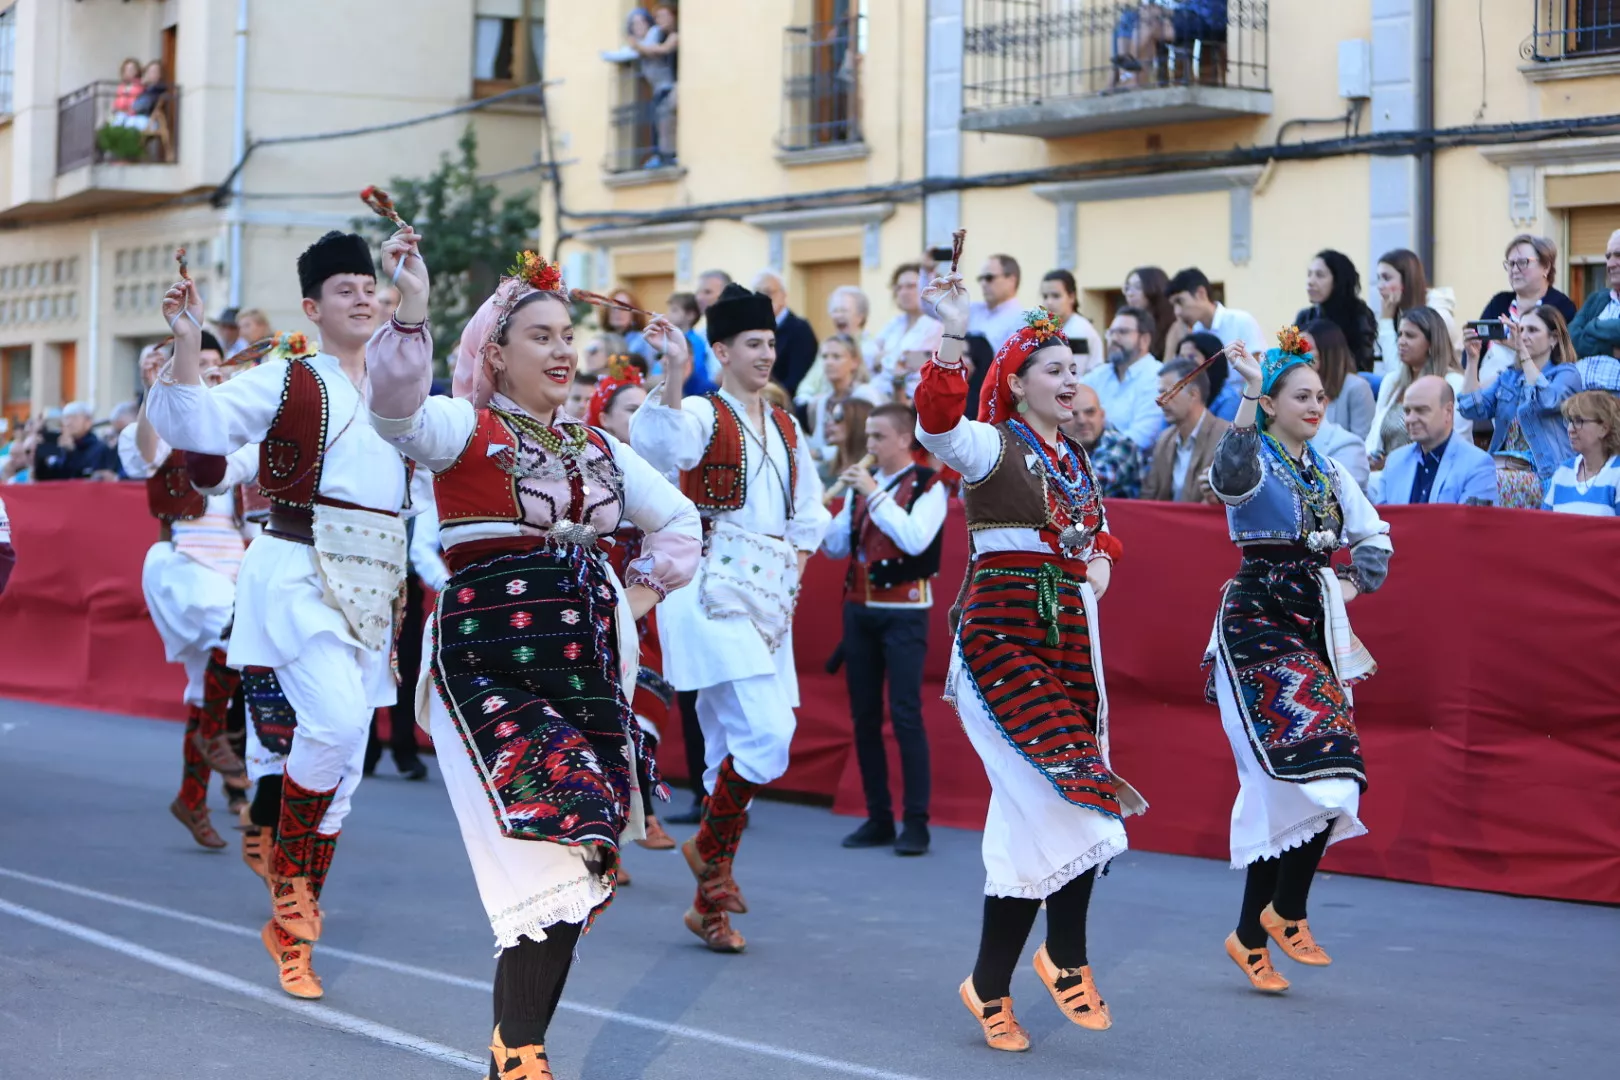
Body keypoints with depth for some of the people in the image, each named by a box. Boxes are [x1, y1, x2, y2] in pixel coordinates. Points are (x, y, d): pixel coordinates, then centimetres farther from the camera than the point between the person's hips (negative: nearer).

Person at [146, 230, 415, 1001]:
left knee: (344, 764, 7)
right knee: (336, 719, -27)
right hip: (302, 570, -6)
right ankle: (287, 867, -2)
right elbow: (197, 425, -14)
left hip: (374, 585, 6)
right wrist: (186, 348, -28)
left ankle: (290, 929, 19)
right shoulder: (286, 381, -1)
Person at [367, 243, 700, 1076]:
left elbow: (677, 519, 29)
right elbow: (397, 412, -25)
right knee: (551, 858, -17)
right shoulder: (464, 429, -2)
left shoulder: (594, 445, 16)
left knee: (576, 859, 4)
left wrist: (643, 592, 14)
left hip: (586, 663, 7)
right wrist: (410, 311, -37)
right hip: (493, 663, -7)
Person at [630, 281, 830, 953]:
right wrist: (672, 377, -41)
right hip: (715, 590, -7)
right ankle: (712, 850, 2)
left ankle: (710, 901, 17)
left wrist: (795, 570, 10)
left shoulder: (786, 429, 16)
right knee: (765, 733, -20)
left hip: (770, 595, 7)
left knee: (731, 742, 10)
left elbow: (808, 512, 24)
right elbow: (656, 445, -28)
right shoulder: (703, 416, -5)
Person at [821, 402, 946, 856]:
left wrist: (874, 493, -19)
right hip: (859, 609, 6)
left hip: (903, 611, -6)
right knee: (864, 716, 6)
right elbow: (835, 547, 11)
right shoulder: (862, 482, 11)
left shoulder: (928, 485, -5)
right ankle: (878, 818, 13)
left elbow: (915, 539, -22)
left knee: (905, 714, -9)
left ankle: (916, 821, -6)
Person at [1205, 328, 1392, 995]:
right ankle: (1287, 912, -2)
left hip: (1314, 631, 7)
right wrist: (1250, 396, -40)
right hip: (1257, 627, -7)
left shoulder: (1328, 472, 14)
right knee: (1317, 766, -18)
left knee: (1279, 787, 6)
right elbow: (1230, 474, -34)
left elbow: (1376, 538, 25)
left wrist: (1354, 586, 10)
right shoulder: (1254, 463, -7)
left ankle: (1252, 935, 14)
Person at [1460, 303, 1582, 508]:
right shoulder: (1508, 376, 22)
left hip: (1544, 475, -5)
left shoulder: (1566, 374, 5)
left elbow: (1547, 401, -18)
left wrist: (1522, 352, -19)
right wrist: (1473, 359, 1)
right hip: (1501, 465, 5)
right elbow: (1472, 409, 9)